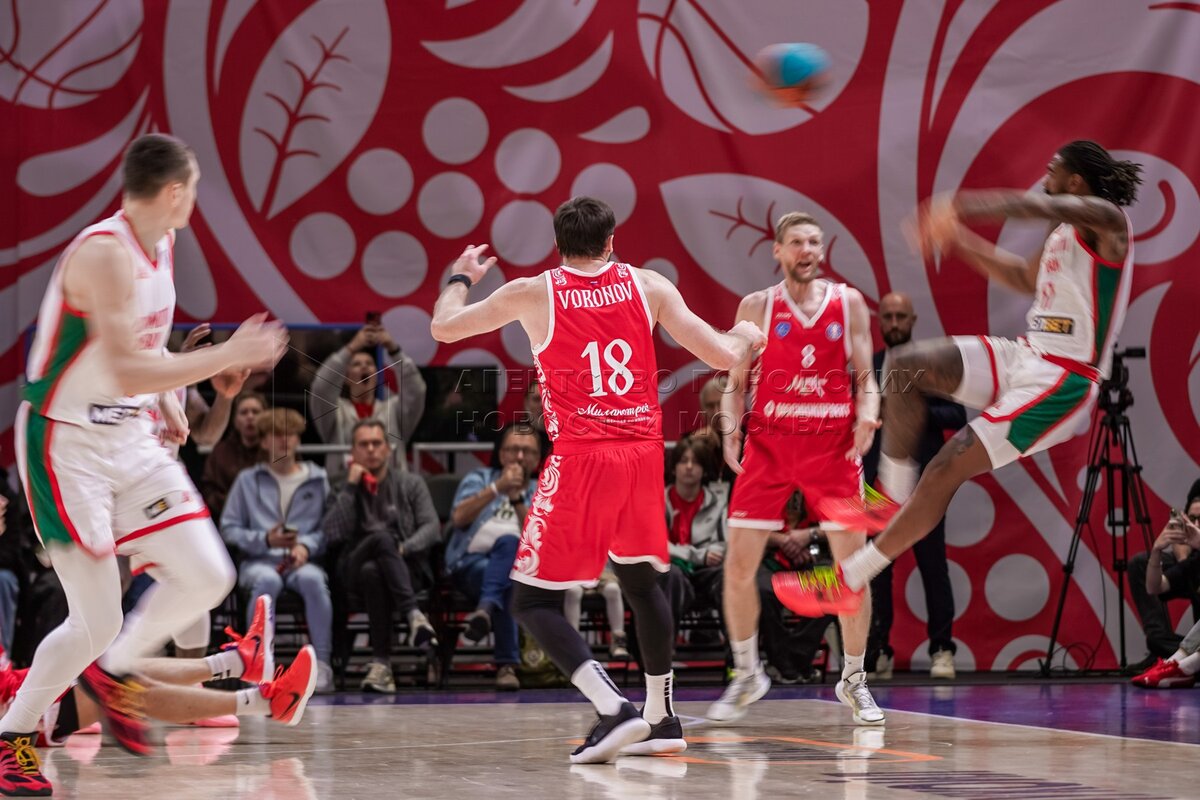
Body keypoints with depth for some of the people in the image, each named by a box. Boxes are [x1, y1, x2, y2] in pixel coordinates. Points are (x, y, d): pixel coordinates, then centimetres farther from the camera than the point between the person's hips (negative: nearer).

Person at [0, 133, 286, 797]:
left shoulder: (160, 245, 6)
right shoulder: (104, 253, -23)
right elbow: (125, 374, -31)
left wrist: (168, 396, 10)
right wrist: (228, 356, -26)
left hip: (127, 438, 8)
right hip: (65, 443, -8)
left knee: (207, 578, 2)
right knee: (98, 621, -10)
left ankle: (115, 675, 24)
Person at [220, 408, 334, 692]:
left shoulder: (317, 480, 15)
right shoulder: (248, 480, 14)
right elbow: (229, 528, 7)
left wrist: (307, 546, -12)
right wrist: (265, 540, -8)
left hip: (302, 560, 1)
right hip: (258, 561, -1)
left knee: (312, 579, -36)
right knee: (267, 581, -37)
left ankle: (322, 664, -34)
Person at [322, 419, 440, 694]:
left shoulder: (411, 485, 18)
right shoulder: (344, 490, 17)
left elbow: (431, 528, 4)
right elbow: (332, 535, -1)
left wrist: (403, 549, -16)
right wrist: (350, 486, -2)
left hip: (407, 567, 1)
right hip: (355, 567, -1)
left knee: (373, 572, -39)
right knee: (382, 537, -37)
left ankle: (380, 662, -47)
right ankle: (413, 615, -53)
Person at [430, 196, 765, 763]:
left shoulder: (533, 293, 0)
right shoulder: (647, 286, 6)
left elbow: (443, 328, 10)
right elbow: (721, 356, 5)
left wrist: (461, 278, 31)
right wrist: (745, 337, 29)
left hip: (580, 459, -4)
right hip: (644, 452, 4)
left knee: (534, 600, 2)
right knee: (641, 582, 24)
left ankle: (614, 709, -15)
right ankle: (661, 719, 30)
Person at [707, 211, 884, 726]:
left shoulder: (848, 303, 6)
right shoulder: (757, 307, 4)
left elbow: (864, 378, 7)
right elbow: (737, 383, 6)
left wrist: (867, 415, -13)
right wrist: (731, 426, -12)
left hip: (833, 444, 0)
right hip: (769, 442, 0)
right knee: (739, 565, -4)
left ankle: (853, 681, 14)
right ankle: (746, 675, 15)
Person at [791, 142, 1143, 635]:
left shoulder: (1106, 221, -12)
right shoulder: (1066, 233, 18)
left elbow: (1034, 205, -30)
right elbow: (1027, 279, 35)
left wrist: (958, 206, -42)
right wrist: (961, 242, 25)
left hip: (1061, 383, -9)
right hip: (1026, 357, 9)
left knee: (946, 472, -14)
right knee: (908, 366, -7)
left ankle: (849, 580, -9)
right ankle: (893, 500, 0)